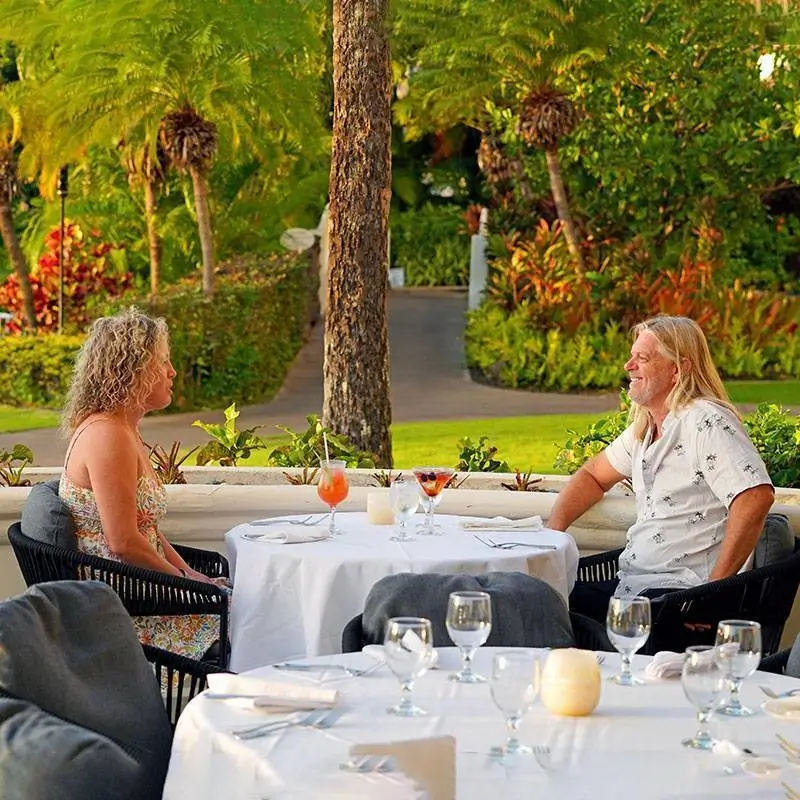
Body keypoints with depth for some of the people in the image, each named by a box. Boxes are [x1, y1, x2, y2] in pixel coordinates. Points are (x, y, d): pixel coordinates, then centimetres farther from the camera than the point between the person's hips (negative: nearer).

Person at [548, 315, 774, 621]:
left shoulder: (707, 421, -14)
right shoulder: (643, 428, 16)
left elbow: (756, 497, -27)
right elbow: (594, 475, 32)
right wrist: (552, 530, 14)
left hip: (679, 592, -9)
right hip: (631, 584, 9)